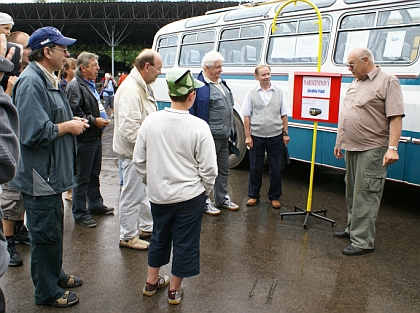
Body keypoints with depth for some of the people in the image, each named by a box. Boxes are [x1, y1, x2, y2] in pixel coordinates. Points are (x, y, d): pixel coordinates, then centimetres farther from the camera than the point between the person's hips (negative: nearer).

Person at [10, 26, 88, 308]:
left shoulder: (48, 80, 13)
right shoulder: (31, 82, -21)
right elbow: (34, 132, -28)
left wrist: (72, 122, 6)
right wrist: (68, 127, -15)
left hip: (52, 172, 10)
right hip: (40, 176, -10)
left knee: (54, 227, 23)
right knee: (45, 233, 4)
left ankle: (56, 274, 41)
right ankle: (47, 292, 21)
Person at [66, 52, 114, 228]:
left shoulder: (91, 85, 17)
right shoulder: (75, 87, -15)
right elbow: (74, 113, -25)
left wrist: (102, 119, 17)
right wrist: (94, 121, -20)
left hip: (95, 138, 10)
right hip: (84, 139, -10)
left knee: (94, 174, 20)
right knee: (82, 178, -1)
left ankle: (96, 204, 34)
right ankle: (80, 214, 8)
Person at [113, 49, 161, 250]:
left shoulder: (144, 87, 11)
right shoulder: (130, 90, -24)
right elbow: (129, 128, -29)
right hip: (133, 152, -11)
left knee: (144, 191, 21)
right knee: (132, 195, 2)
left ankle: (147, 227, 37)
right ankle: (128, 237, 17)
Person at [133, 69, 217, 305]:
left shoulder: (151, 121, -8)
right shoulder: (199, 126, -18)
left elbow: (139, 160, 1)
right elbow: (208, 168, -14)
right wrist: (205, 190, 4)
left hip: (159, 194, 4)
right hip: (189, 196, -3)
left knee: (159, 237, 23)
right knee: (184, 242, 14)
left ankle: (152, 281, 39)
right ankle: (175, 290, 29)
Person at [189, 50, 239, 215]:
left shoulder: (221, 83, 12)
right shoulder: (201, 87, -16)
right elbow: (195, 114, -18)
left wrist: (231, 130, 19)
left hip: (224, 136, 9)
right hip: (210, 137, -9)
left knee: (224, 170, 19)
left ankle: (222, 199, 34)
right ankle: (204, 202, 16)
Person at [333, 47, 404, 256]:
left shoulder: (387, 81, -7)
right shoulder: (355, 83, 17)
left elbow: (396, 117, -14)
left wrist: (392, 147, -21)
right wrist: (339, 143, 23)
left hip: (372, 150, -8)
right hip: (351, 148, 8)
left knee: (365, 196, -7)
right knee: (352, 192, 16)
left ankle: (362, 241, -1)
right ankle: (352, 228, 30)